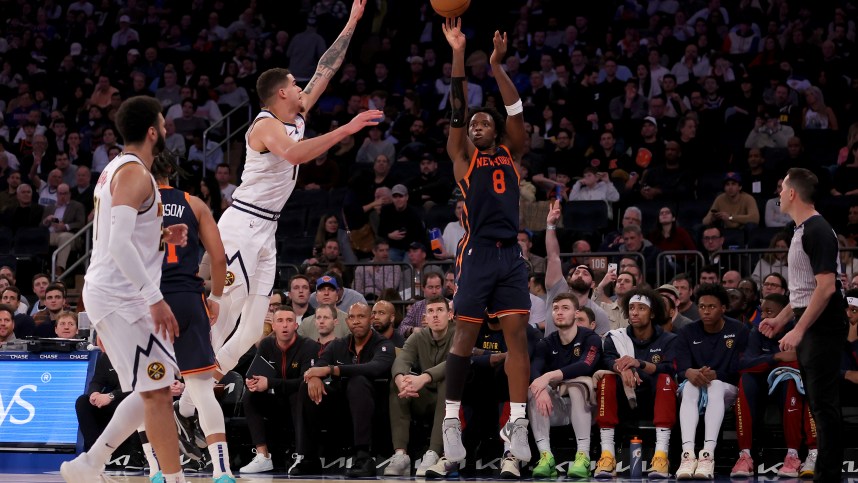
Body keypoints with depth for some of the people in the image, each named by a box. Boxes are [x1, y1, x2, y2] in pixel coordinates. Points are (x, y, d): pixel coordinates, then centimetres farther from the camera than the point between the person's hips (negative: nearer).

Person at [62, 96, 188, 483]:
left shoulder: (116, 170, 16)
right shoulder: (135, 173, -15)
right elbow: (119, 244, -25)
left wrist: (160, 240, 12)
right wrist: (155, 299, -25)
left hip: (111, 293, 10)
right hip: (122, 297, -10)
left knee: (154, 390, 15)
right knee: (157, 393, -8)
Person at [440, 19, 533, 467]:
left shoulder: (511, 155, 16)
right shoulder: (463, 158, 10)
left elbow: (516, 111, 6)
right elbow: (456, 111, 0)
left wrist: (496, 64, -1)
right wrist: (459, 54, -8)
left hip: (511, 253, 3)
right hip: (477, 252, -3)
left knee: (517, 333, -4)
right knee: (465, 334, -4)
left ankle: (516, 422, -5)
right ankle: (451, 420, 2)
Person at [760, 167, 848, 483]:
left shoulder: (817, 231, -18)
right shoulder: (802, 230, 14)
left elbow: (826, 287, -24)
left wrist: (798, 330, -23)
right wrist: (781, 318, 21)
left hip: (822, 330, -10)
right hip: (809, 328, 10)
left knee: (824, 404, -8)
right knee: (819, 403, 11)